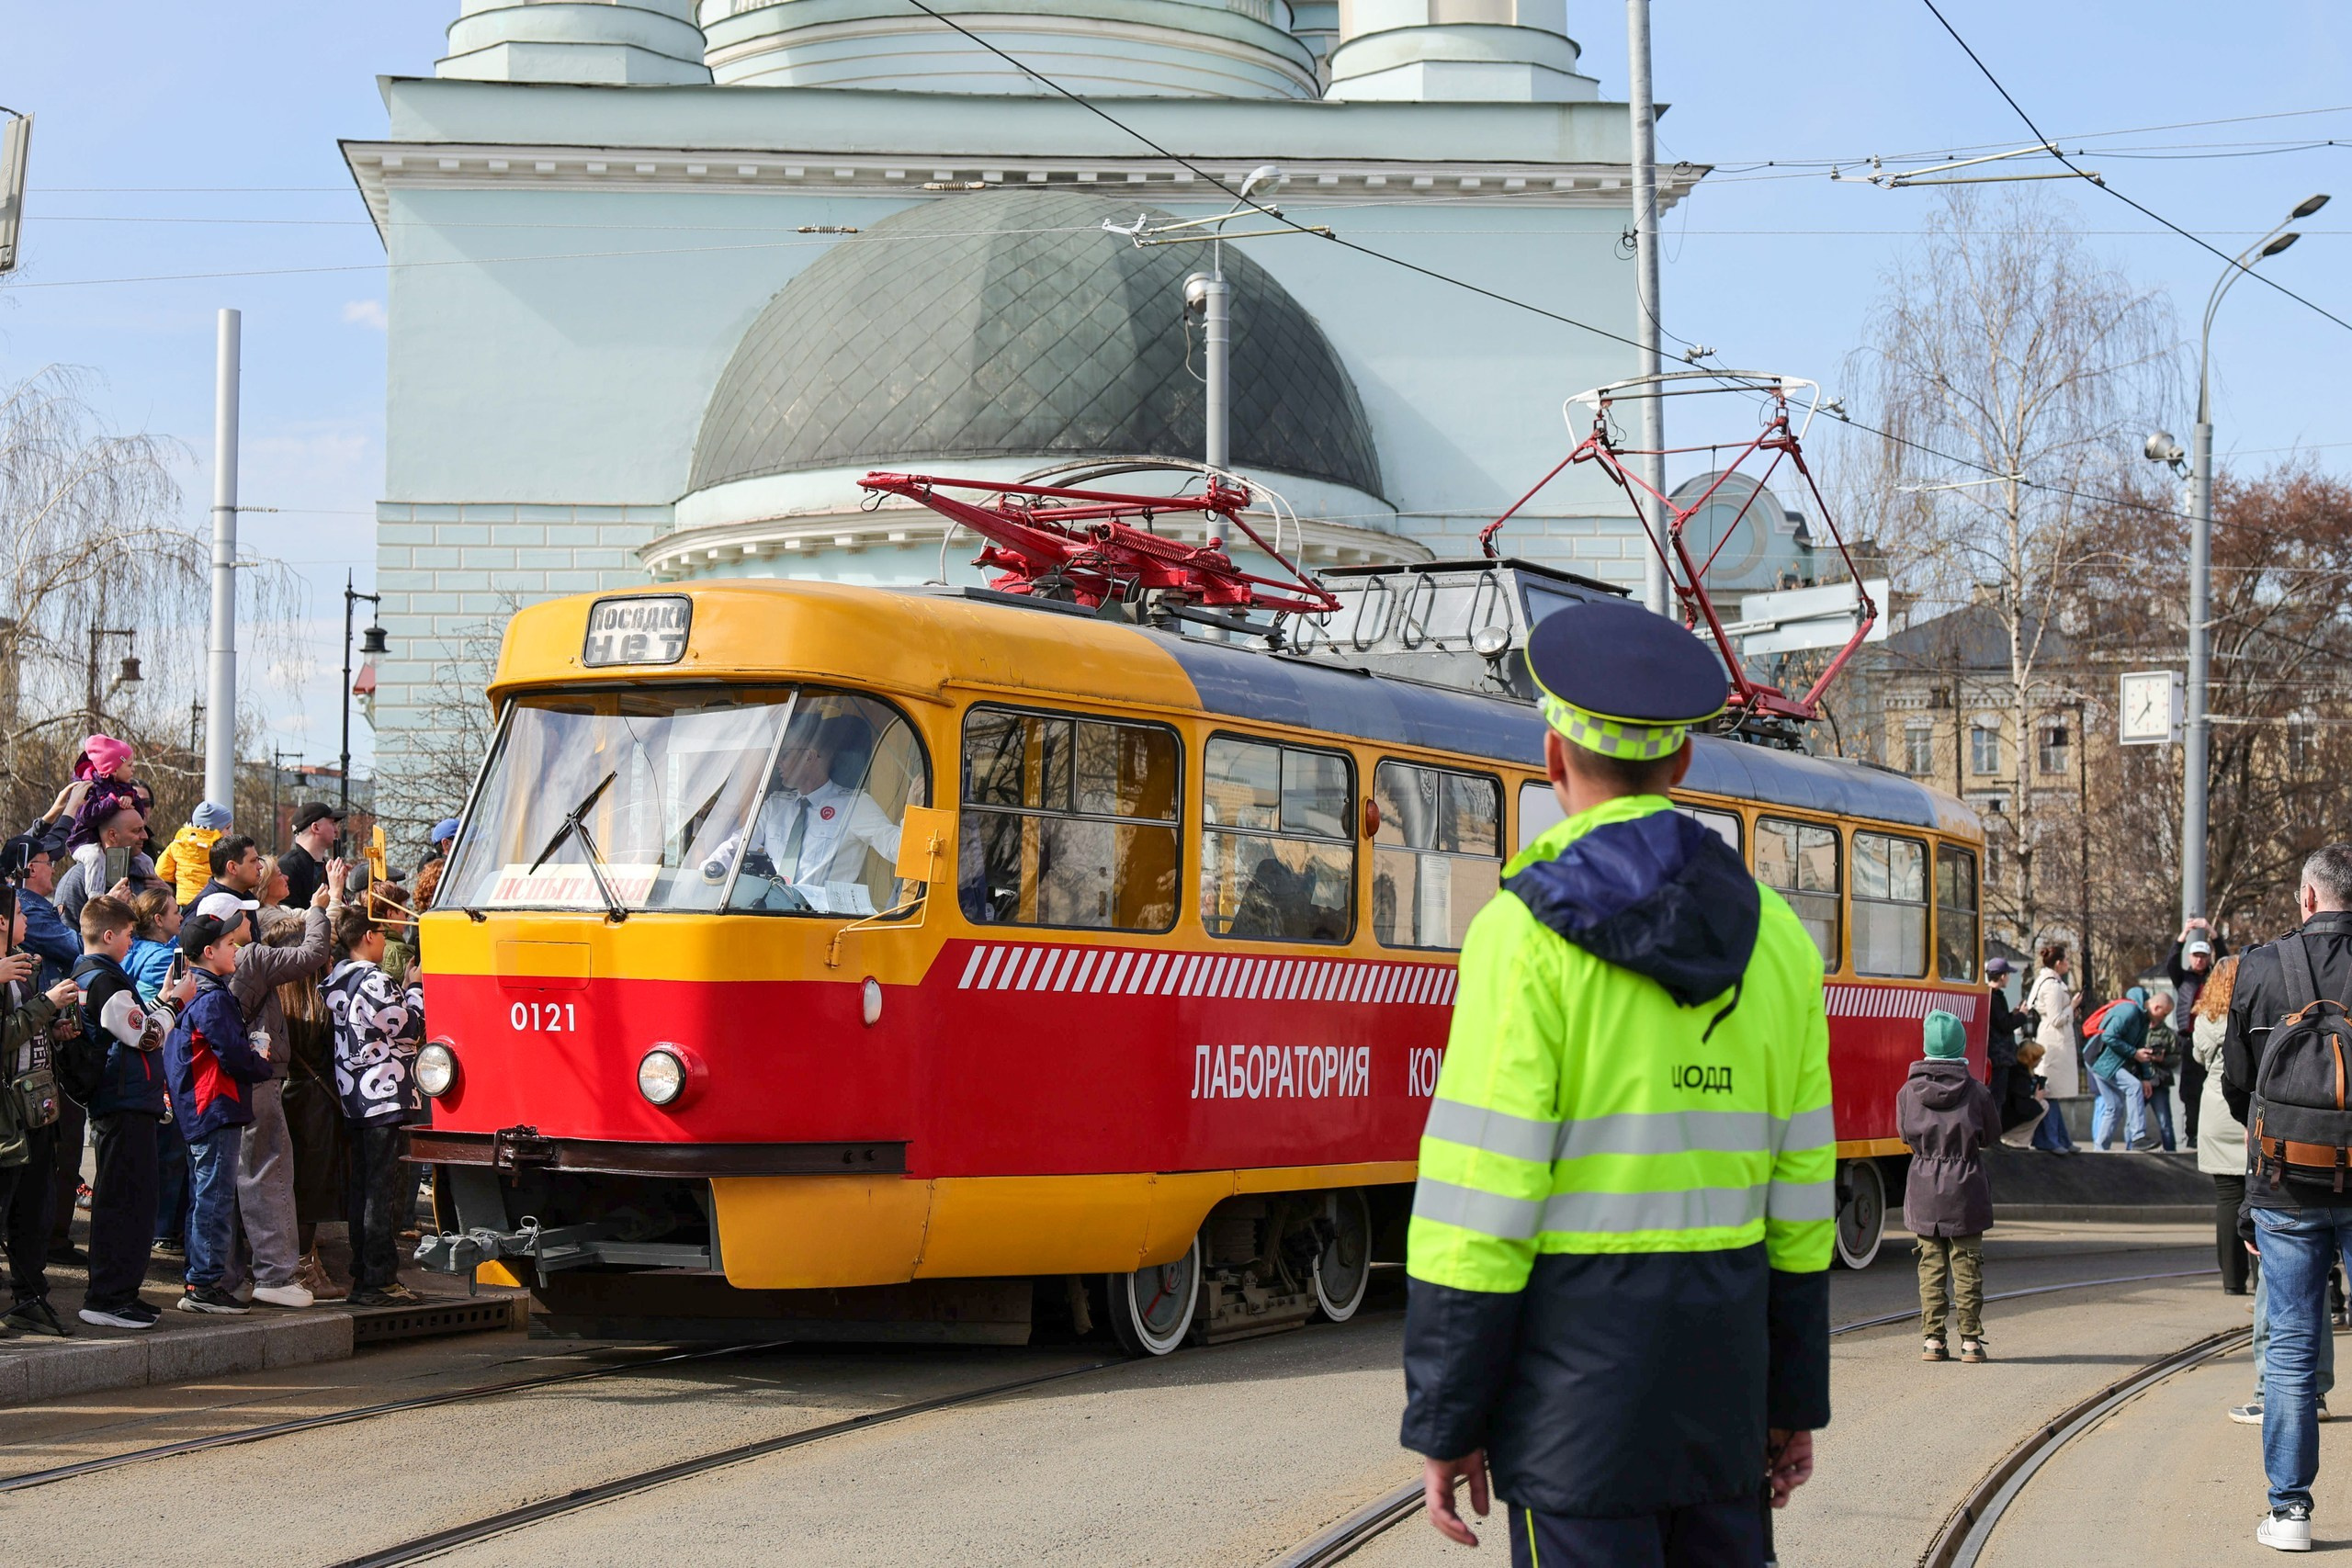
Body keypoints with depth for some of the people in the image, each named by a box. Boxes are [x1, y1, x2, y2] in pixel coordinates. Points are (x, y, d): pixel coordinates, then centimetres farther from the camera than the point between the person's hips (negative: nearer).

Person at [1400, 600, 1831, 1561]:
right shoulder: (1774, 937, 7)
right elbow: (1799, 1197, 10)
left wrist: (1444, 1423, -7)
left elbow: (1482, 1202, -13)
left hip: (1576, 1371, -5)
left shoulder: (1529, 932, -10)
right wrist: (1795, 1400, 17)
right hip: (1719, 1381, 6)